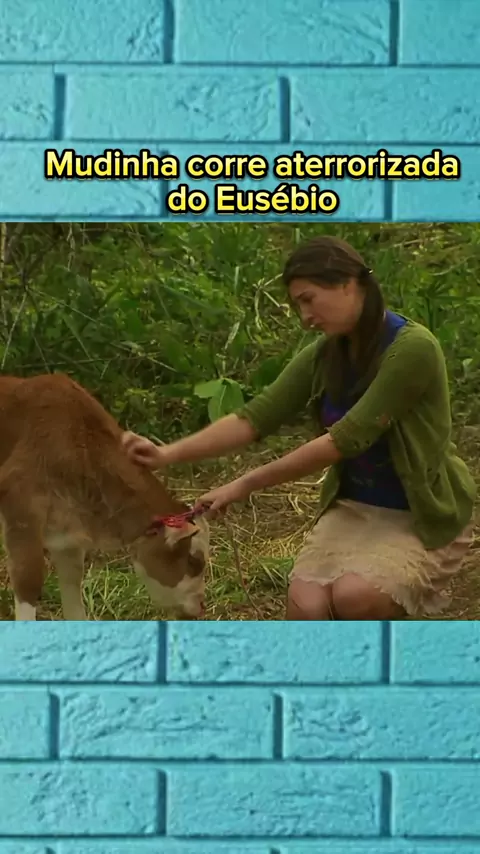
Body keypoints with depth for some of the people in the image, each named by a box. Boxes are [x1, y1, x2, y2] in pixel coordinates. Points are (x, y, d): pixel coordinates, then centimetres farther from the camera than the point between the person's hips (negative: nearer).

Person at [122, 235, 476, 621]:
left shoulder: (413, 348, -23)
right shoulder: (323, 355, -1)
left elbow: (347, 438, -26)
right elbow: (255, 417, -9)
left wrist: (247, 484, -23)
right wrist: (169, 453, -23)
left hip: (424, 516, -5)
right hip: (354, 507, 5)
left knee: (354, 597, -32)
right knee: (306, 609, -22)